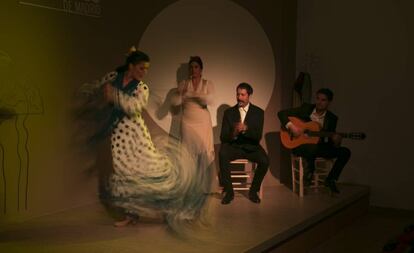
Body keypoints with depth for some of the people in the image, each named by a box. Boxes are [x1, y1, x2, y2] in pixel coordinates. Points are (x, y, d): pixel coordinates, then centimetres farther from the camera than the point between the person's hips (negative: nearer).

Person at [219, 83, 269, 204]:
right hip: (233, 146, 0)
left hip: (251, 147, 0)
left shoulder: (258, 112, 2)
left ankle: (253, 191, -4)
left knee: (265, 161, -29)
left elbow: (258, 136, -8)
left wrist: (245, 129, -28)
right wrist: (233, 134, -24)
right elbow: (223, 137, -1)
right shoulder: (229, 112, 4)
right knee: (222, 154, -33)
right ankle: (229, 191, -18)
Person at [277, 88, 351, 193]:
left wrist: (335, 142, -22)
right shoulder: (306, 108, -3)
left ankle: (331, 180, -2)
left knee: (345, 152, -13)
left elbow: (329, 140, 3)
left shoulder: (332, 118, 3)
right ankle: (309, 171, -10)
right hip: (299, 144, -4)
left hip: (318, 146, 4)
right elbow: (282, 113, -5)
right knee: (313, 147, -40)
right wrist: (291, 126, -22)